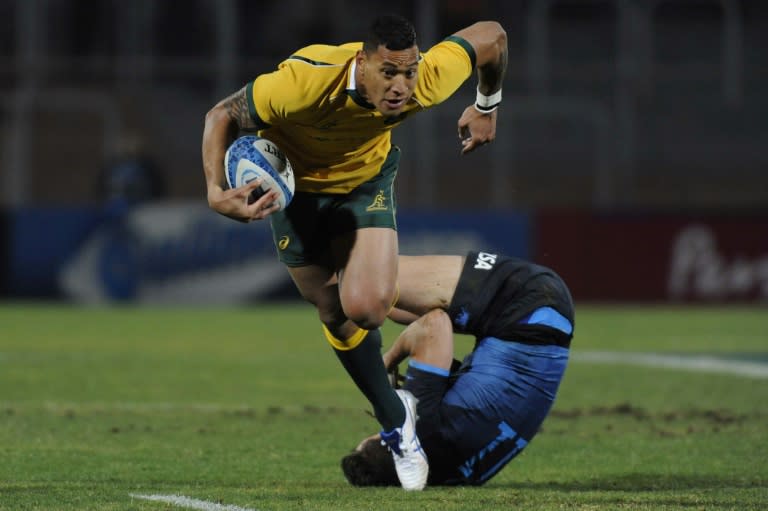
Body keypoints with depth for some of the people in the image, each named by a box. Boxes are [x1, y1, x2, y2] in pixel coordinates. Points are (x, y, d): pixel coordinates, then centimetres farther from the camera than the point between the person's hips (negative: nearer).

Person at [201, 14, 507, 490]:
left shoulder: (428, 82, -32)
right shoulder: (303, 83, -41)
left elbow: (491, 36, -12)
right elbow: (222, 116, -28)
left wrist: (487, 107, 5)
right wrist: (217, 193, -41)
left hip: (367, 178, 1)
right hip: (296, 184, -1)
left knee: (365, 307, -20)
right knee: (336, 316, 2)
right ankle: (396, 419, 24)